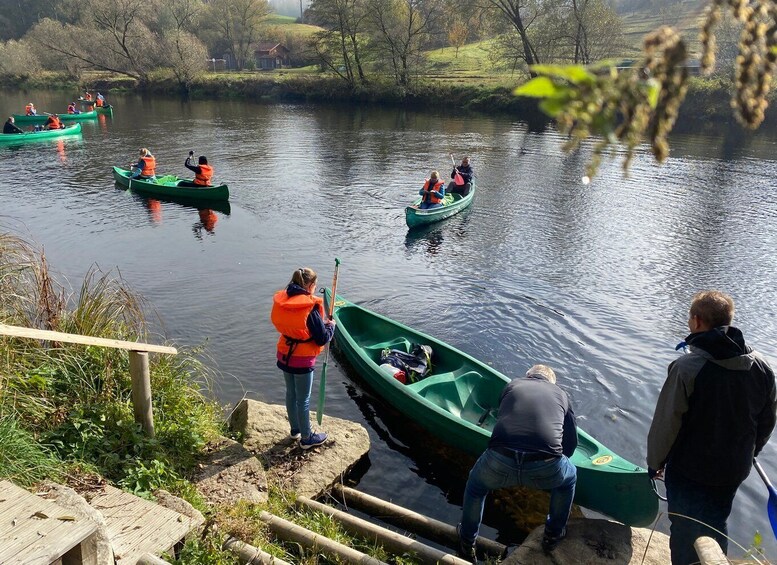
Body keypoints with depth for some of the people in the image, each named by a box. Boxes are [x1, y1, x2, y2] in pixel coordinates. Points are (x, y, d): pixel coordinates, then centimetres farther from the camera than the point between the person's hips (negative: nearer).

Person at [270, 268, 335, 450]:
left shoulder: (281, 301, -3)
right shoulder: (310, 307, -24)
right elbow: (322, 339, -19)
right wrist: (331, 326, 1)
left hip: (284, 355, 7)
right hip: (302, 360, -7)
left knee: (291, 393, 22)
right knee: (303, 399, 8)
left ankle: (295, 429, 41)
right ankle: (306, 438, 24)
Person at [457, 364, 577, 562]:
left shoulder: (512, 385, 25)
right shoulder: (561, 394, 25)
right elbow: (571, 442, 27)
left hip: (499, 464, 1)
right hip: (546, 468, 0)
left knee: (476, 485, 35)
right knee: (569, 477, 37)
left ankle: (467, 545, 45)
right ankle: (553, 535, 47)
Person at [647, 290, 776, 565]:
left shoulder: (687, 368, -27)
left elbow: (666, 422, -21)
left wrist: (655, 461, -4)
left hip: (690, 471, -5)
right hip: (734, 470, 5)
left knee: (685, 531, 15)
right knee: (717, 527, 26)